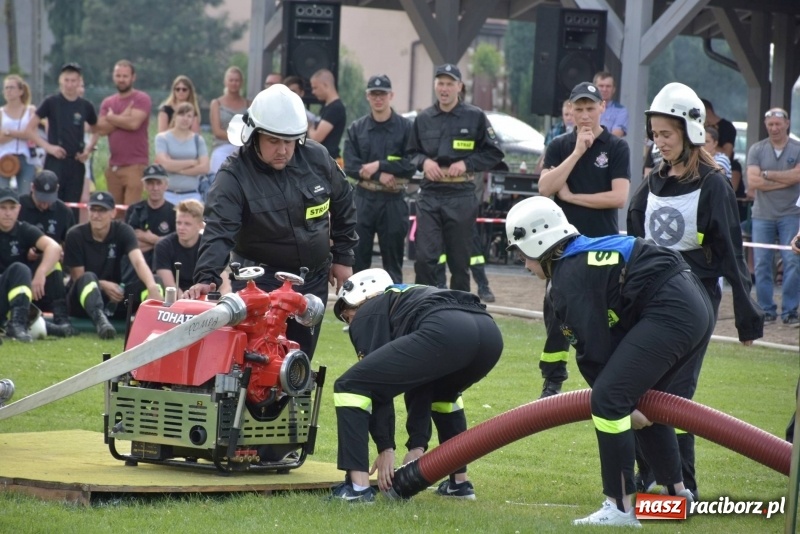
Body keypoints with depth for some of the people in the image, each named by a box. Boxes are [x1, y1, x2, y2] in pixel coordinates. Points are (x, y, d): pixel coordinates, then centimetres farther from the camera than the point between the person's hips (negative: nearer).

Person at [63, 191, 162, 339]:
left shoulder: (122, 231, -4)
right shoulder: (76, 235, -8)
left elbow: (139, 262, -22)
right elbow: (78, 277, -6)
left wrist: (152, 287, -42)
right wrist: (104, 285, -25)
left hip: (113, 299, 3)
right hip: (83, 299, -3)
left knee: (151, 281, -21)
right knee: (88, 277, -36)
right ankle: (100, 320, -62)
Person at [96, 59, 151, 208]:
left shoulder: (141, 99, -1)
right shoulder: (107, 102, 15)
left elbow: (134, 123, -16)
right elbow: (101, 129, 2)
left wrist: (112, 117, 0)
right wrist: (123, 117, -7)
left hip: (135, 165, -6)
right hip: (113, 166, 6)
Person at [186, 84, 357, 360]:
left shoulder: (317, 159, -4)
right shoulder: (234, 176, -17)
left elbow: (343, 203, 13)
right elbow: (218, 231, -28)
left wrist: (343, 256, 14)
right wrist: (207, 277, -43)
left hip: (313, 280, 4)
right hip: (259, 282, -4)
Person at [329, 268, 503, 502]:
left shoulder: (367, 315, 21)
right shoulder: (406, 302, 42)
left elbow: (379, 383, 11)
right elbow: (421, 382, 40)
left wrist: (385, 448, 13)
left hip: (444, 333, -8)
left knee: (350, 387, 5)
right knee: (439, 391, 40)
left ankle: (358, 487, -4)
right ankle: (459, 482, 35)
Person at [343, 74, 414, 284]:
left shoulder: (405, 127, 3)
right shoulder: (356, 128, 10)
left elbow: (411, 165, -6)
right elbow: (350, 165, -1)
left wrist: (379, 166, -13)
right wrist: (379, 176, -13)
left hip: (393, 201, -2)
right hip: (364, 198, 2)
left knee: (393, 259, 4)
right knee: (358, 256, 1)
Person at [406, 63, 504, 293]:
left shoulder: (475, 117, 2)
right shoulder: (423, 118, 11)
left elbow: (494, 153, 4)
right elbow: (411, 153, 20)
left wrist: (467, 164, -9)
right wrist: (423, 161, -2)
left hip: (462, 197, -2)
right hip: (429, 194, 2)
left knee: (460, 260, 5)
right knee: (425, 257, -9)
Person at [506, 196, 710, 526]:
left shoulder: (569, 279, -4)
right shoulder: (589, 255, 24)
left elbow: (594, 352, -7)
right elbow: (608, 339, 21)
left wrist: (622, 406, 4)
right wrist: (629, 404, 18)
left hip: (669, 312, -10)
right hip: (697, 306, 10)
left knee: (608, 398, -10)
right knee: (641, 399, 25)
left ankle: (620, 507, -10)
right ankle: (676, 492, 34)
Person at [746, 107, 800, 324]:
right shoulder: (756, 150, 5)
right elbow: (753, 182, -7)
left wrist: (767, 174, -9)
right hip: (763, 215, 1)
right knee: (761, 264, 1)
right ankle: (767, 310, 9)